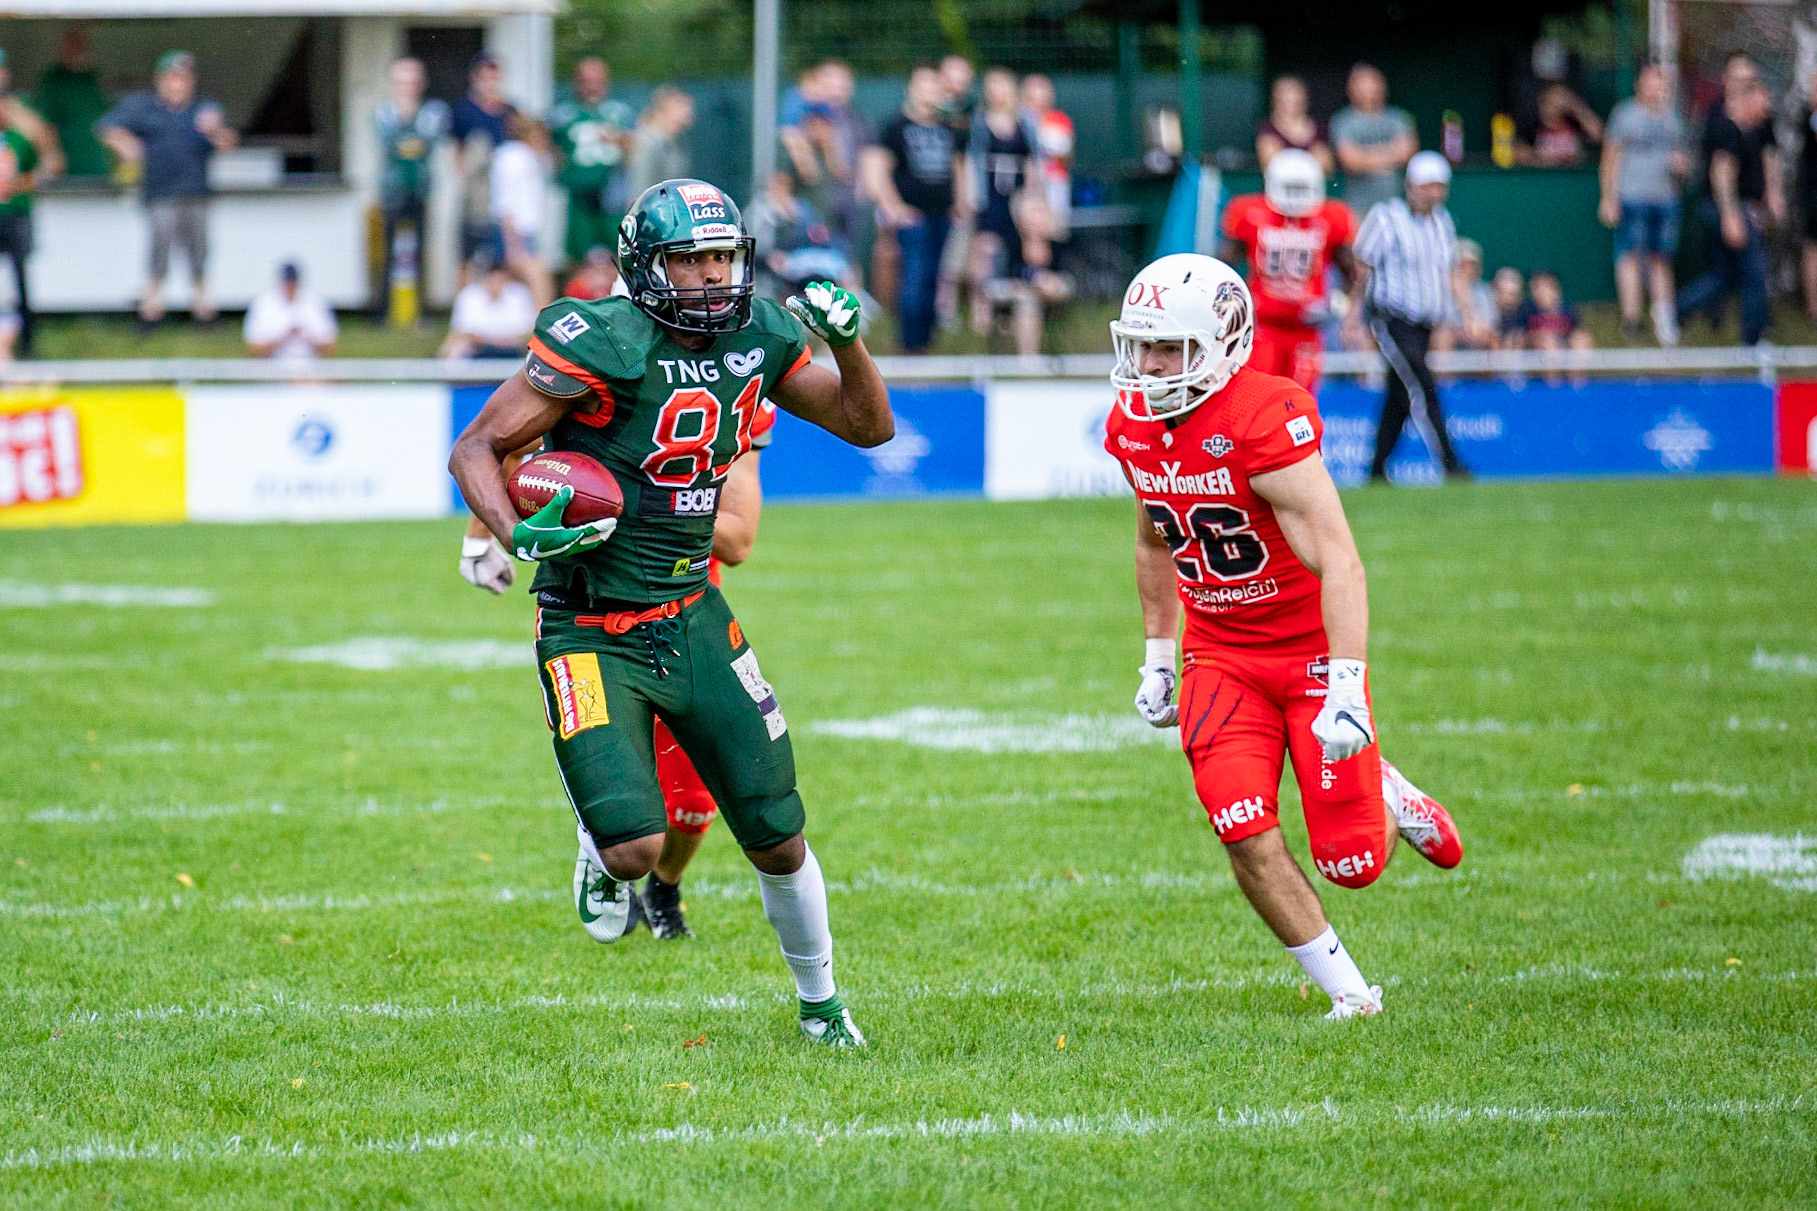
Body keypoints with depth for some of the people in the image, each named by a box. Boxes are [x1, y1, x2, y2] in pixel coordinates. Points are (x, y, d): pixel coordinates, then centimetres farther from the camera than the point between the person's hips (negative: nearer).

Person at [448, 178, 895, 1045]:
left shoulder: (756, 340, 0)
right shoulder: (602, 345, -18)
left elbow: (868, 426, 11)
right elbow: (476, 449, -14)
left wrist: (848, 343, -7)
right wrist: (519, 536, -31)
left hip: (692, 619, 5)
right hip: (592, 635, -5)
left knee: (778, 841, 8)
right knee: (635, 848, -19)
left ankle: (820, 1000, 32)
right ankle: (600, 844, 19)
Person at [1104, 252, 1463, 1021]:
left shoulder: (1265, 423, -26)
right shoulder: (1132, 429, -3)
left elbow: (1340, 564, -30)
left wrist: (1346, 689, -37)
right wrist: (1156, 659, 18)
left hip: (1312, 649, -5)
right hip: (1221, 659, 5)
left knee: (1351, 864, -5)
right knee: (1245, 833, -16)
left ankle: (1388, 799, 32)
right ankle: (1349, 994, 0)